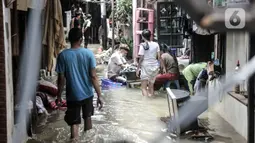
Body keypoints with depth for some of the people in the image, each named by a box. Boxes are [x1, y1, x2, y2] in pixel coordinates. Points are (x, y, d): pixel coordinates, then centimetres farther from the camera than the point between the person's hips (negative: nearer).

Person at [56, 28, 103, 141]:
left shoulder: (63, 55, -10)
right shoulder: (88, 53, -9)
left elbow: (61, 78, -8)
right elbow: (93, 76, -12)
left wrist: (59, 95, 4)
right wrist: (99, 95, -7)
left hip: (73, 95, -2)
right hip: (87, 93, 2)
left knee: (74, 123, 6)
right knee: (87, 116, 25)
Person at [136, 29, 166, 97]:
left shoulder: (143, 45, -7)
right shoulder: (156, 44, 3)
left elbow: (141, 58, -10)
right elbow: (159, 57, 2)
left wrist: (138, 68, -4)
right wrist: (163, 67, 7)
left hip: (146, 66, -5)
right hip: (155, 66, 5)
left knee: (143, 87, -4)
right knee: (151, 86, 18)